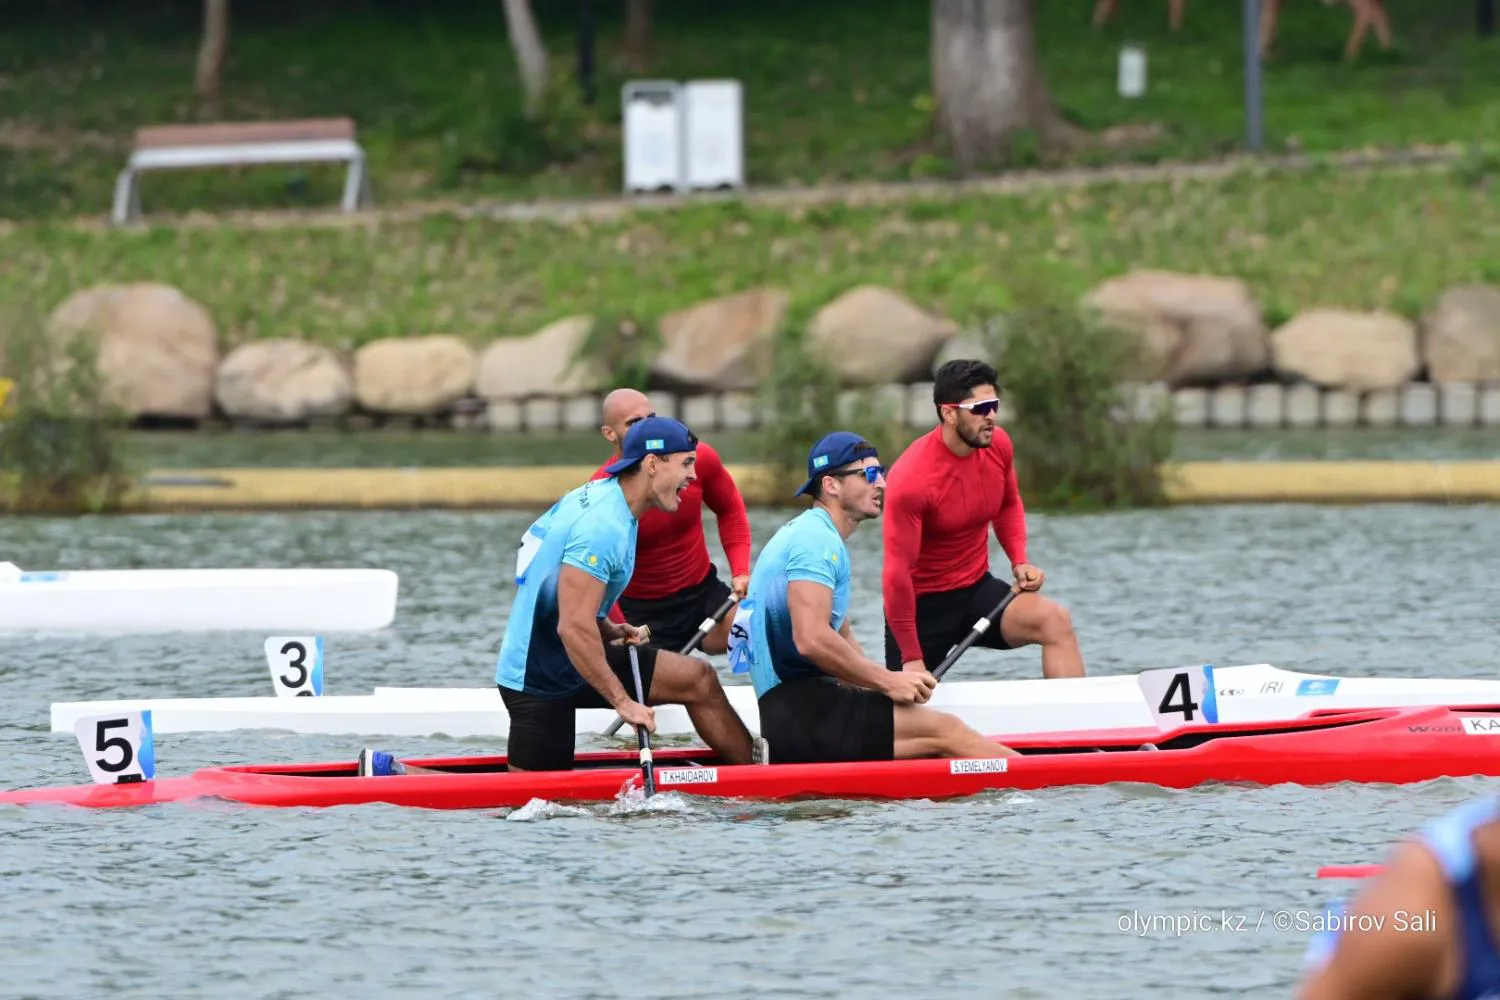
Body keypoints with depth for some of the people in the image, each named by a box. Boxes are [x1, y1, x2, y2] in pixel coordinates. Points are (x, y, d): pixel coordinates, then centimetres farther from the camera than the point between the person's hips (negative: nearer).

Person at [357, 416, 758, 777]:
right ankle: (393, 773, 2)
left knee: (699, 679, 7)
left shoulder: (597, 495, 7)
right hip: (542, 681, -10)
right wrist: (623, 702, -24)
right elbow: (573, 628, -29)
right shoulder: (604, 528, -25)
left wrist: (609, 631, 6)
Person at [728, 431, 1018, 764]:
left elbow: (840, 637, 26)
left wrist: (884, 680, 9)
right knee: (945, 731, -14)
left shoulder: (812, 533, 23)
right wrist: (887, 681, -15)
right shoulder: (817, 539, -12)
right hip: (799, 708, -11)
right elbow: (812, 640, -24)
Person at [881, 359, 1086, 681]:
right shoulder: (912, 478, -24)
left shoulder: (997, 445, -5)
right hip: (923, 604, -5)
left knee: (1056, 620, -19)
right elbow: (897, 572, -22)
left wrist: (1019, 561, -1)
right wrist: (911, 658, -20)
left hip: (977, 591, 5)